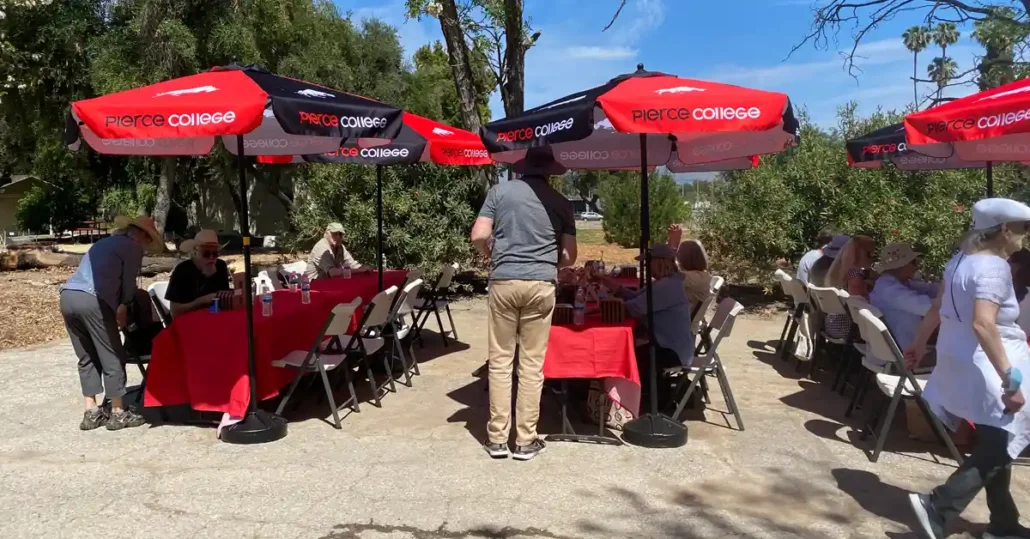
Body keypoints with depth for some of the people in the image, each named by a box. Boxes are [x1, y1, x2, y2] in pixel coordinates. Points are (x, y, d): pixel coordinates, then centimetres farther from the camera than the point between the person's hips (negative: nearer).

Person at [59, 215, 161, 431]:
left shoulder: (104, 242, 30)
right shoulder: (133, 247, 6)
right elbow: (129, 283, 9)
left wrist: (118, 307, 29)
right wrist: (124, 307, 26)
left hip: (68, 297, 8)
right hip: (92, 300, -8)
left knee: (87, 358, 16)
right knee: (112, 358, 2)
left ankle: (91, 412, 17)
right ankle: (118, 413, 8)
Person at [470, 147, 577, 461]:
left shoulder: (500, 191, 5)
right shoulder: (560, 202, 7)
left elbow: (479, 237, -2)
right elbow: (569, 257, 8)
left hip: (503, 282, 0)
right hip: (541, 285, 0)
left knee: (500, 361, 6)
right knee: (532, 365, 5)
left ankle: (497, 438, 10)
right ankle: (526, 441, 10)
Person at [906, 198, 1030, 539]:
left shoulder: (961, 259, 9)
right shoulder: (994, 267, -20)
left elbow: (937, 309, 18)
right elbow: (983, 324, -32)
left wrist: (919, 345, 28)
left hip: (959, 360, 10)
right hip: (982, 366, -10)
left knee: (994, 444, 18)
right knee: (997, 449, -3)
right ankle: (938, 508, -8)